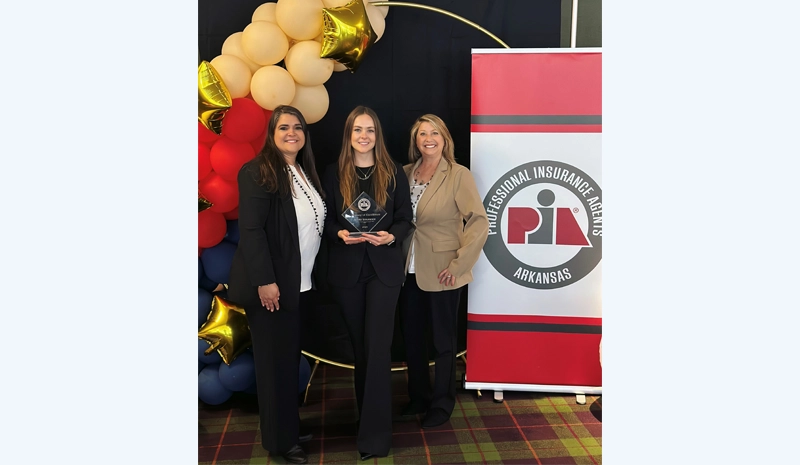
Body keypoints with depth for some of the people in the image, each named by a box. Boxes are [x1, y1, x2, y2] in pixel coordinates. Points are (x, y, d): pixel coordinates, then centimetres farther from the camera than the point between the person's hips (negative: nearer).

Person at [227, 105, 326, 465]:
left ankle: (290, 425, 30)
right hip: (271, 285, -7)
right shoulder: (257, 172, -11)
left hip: (300, 284, 7)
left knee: (292, 357, 15)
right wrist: (264, 281, -22)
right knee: (275, 360, 3)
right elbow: (250, 230, -18)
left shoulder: (305, 172, 13)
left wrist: (312, 276, 12)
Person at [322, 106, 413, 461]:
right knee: (358, 345, 12)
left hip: (384, 267, -2)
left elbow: (405, 219, 2)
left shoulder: (394, 173, 2)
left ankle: (375, 434, 2)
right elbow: (325, 220, 5)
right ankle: (366, 412, 30)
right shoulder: (334, 174, 4)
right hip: (346, 269, 2)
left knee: (377, 347, -6)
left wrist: (390, 236, -18)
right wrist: (340, 233, -16)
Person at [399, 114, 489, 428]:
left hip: (441, 273, -5)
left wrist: (459, 264, -16)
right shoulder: (406, 173, 6)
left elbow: (479, 222, -13)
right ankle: (418, 397, 34)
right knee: (411, 337, 15)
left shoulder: (458, 175, -8)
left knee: (443, 341, 8)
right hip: (410, 270, 5)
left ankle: (442, 404, 26)